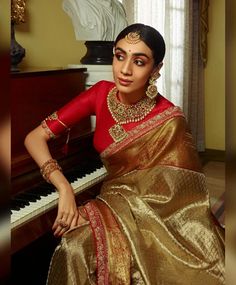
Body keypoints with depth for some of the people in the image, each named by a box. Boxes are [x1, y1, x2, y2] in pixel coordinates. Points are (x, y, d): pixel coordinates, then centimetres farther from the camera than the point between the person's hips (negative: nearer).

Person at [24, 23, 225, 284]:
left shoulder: (168, 120, -18)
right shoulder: (101, 93, -7)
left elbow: (157, 192, -15)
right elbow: (35, 137, -9)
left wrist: (89, 214, -24)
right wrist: (65, 189, -24)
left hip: (153, 213, -3)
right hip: (113, 199, 3)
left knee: (81, 247, -28)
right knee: (75, 247, -25)